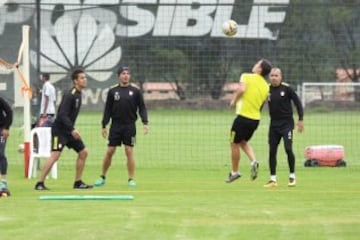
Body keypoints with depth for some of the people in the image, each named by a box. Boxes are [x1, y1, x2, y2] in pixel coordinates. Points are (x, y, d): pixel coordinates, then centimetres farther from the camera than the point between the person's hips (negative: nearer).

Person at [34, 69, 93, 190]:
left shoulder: (78, 94, 11)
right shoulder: (70, 95, -18)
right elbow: (62, 114, -25)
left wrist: (72, 129, 19)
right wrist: (72, 129, -31)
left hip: (69, 130, 10)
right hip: (59, 130, -10)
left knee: (83, 152, 8)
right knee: (55, 155, -18)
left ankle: (78, 182, 15)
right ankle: (40, 183, -16)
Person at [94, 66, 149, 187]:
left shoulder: (135, 91, 3)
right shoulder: (112, 91, 5)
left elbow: (142, 108, 3)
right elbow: (107, 109, 8)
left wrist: (145, 122, -9)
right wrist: (104, 126, 3)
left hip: (130, 126, -1)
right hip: (115, 126, 1)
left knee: (129, 151, -4)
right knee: (109, 151, 2)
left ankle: (131, 179, 2)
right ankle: (102, 177, 13)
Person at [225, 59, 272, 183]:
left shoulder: (246, 77, -8)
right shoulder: (266, 87, 9)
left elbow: (242, 89, -25)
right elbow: (262, 104, 11)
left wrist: (233, 101, -11)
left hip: (243, 116, -6)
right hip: (256, 118, 6)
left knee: (234, 144, 10)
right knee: (243, 142, 24)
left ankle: (234, 172, 16)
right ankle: (254, 161, -1)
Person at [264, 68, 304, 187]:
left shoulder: (286, 88, -9)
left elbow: (297, 102, -4)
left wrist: (300, 119, -7)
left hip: (286, 123, -4)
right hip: (274, 124, 4)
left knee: (288, 149, -13)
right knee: (272, 151, 3)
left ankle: (292, 176, 2)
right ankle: (273, 179, 12)